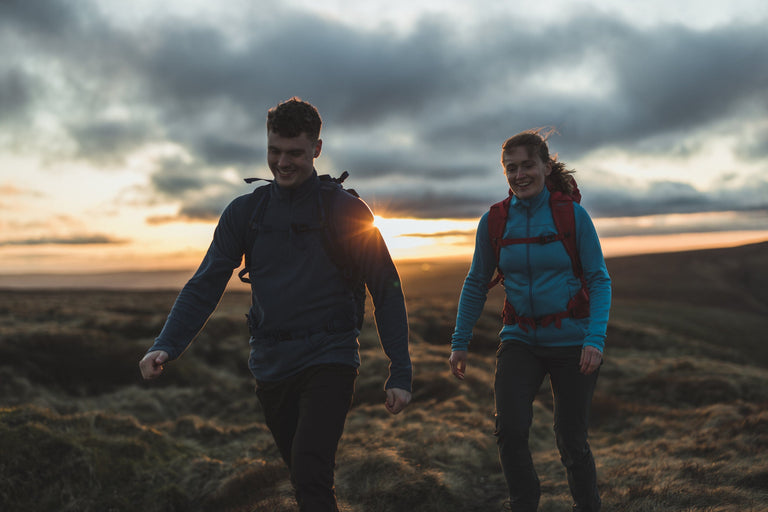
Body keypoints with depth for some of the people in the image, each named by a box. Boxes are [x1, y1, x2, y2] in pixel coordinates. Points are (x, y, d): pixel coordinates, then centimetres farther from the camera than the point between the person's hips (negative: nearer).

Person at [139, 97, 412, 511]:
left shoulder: (347, 211, -3)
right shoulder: (244, 212, 6)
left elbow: (387, 293, -2)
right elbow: (204, 286, 2)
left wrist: (400, 373, -7)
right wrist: (166, 345, -14)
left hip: (329, 360, -4)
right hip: (271, 365, 4)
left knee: (309, 474, -21)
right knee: (305, 478, 16)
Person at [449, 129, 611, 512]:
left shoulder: (573, 215, -6)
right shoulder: (494, 221, 0)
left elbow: (599, 280, -5)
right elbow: (476, 284, 8)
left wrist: (595, 339, -17)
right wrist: (459, 343, 5)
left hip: (571, 340, -2)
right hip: (520, 340, 2)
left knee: (571, 439, 4)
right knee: (509, 427, -16)